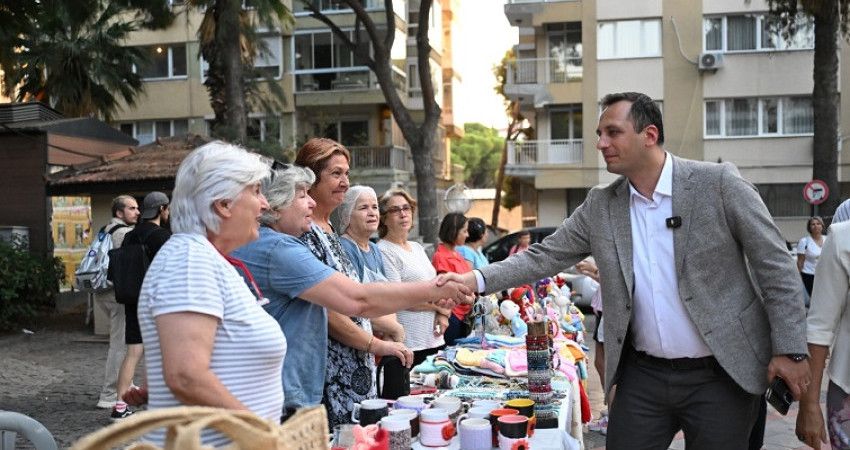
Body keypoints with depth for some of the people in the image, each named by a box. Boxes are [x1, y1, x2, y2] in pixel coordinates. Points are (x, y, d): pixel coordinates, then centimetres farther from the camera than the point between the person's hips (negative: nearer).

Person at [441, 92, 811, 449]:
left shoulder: (718, 183, -9)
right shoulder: (600, 206, 2)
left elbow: (776, 267, -5)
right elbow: (543, 257, 3)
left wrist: (790, 349, -8)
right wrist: (476, 279, -10)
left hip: (720, 375, -3)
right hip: (642, 376, 3)